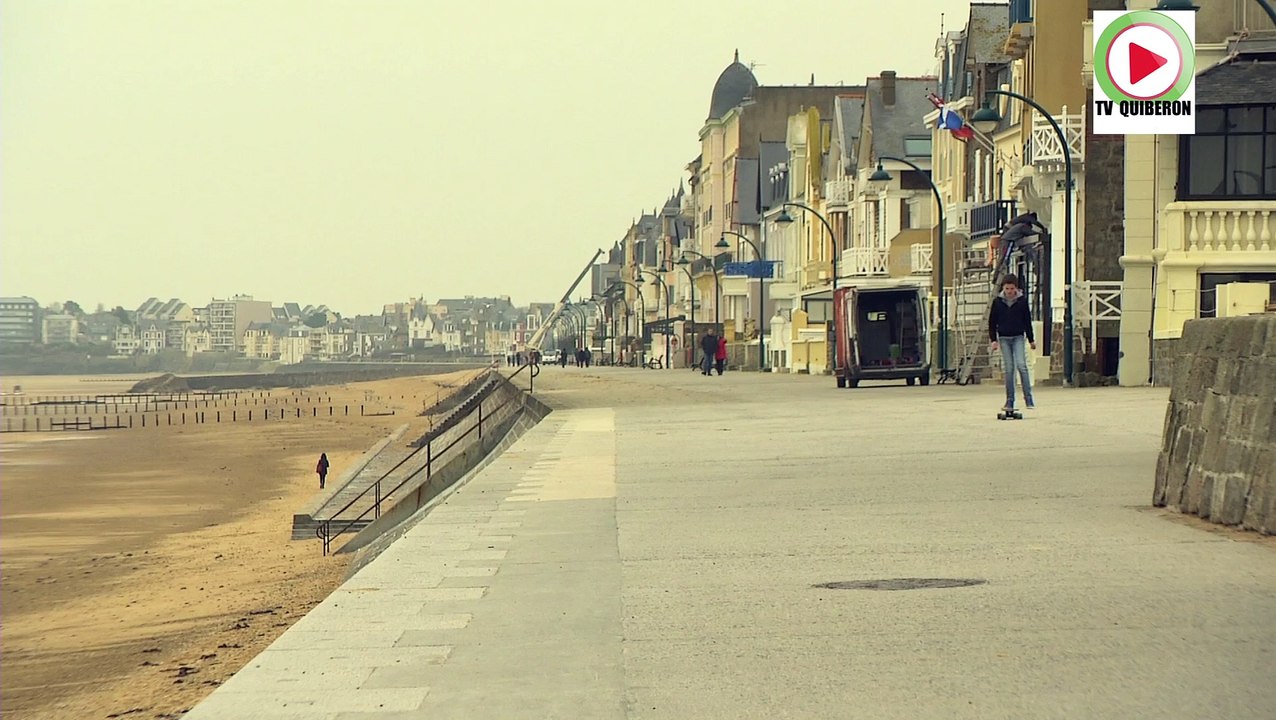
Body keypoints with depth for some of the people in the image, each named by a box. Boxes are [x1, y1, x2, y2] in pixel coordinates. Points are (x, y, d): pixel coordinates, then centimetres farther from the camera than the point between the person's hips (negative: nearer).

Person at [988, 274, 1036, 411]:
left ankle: (1028, 398, -12)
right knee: (1008, 369, 2)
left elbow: (1028, 321, 6)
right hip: (1004, 338, 1)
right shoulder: (997, 302, 1)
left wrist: (1031, 339, 8)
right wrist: (993, 339, 0)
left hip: (1018, 337, -1)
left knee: (1021, 365, -15)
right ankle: (1010, 401, 6)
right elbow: (992, 322, 7)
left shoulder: (1022, 301, 0)